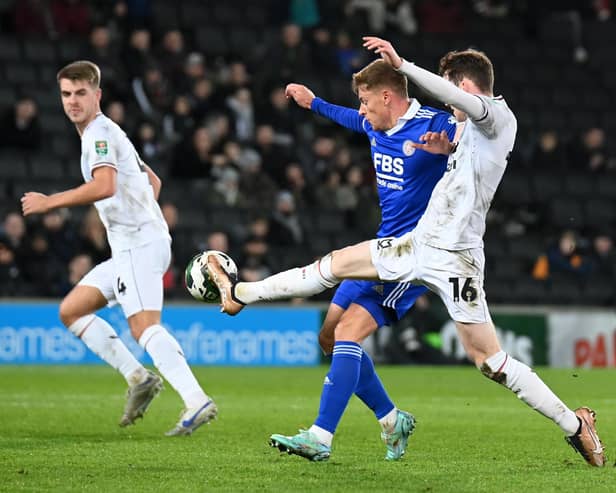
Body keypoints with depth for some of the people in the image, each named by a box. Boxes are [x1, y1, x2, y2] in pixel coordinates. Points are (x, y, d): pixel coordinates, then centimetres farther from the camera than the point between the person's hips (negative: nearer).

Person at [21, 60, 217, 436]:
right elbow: (153, 180, 33)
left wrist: (50, 202, -19)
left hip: (139, 244, -10)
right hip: (129, 247, 10)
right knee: (71, 310, 12)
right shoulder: (106, 133, 23)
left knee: (144, 326, -22)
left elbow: (104, 186, -26)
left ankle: (197, 401, -33)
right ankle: (139, 378, 5)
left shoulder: (101, 132, -8)